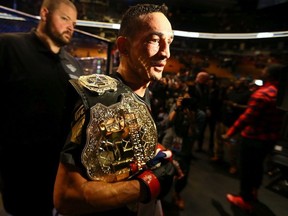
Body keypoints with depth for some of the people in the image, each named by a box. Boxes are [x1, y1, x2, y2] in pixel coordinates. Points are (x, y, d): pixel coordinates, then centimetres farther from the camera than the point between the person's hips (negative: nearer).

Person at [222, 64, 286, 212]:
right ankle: (253, 192, 45)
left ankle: (245, 200, 23)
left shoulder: (262, 93, -23)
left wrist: (229, 133, -20)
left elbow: (247, 117, -26)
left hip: (254, 138, -8)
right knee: (257, 165, 25)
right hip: (270, 138, 8)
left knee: (246, 168, 7)